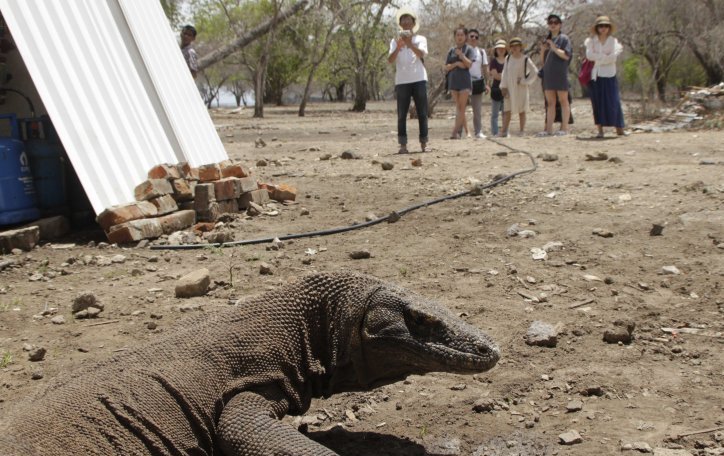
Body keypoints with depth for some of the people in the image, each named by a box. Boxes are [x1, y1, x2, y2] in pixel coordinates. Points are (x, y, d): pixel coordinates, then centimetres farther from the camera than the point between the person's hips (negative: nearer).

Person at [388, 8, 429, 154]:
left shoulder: (420, 39, 8)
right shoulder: (395, 41, 9)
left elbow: (422, 54, -13)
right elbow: (390, 59, -7)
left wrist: (410, 44, -29)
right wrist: (398, 47, -25)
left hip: (419, 80, 0)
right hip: (402, 82, 0)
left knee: (422, 113, 0)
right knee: (402, 115, -3)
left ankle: (423, 143, 3)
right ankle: (403, 145, -3)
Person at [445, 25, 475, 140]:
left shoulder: (468, 49, 3)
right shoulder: (451, 51, 12)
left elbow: (469, 64, -9)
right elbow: (446, 67, 7)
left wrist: (460, 54, -13)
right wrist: (456, 64, -9)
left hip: (464, 80, -4)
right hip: (453, 81, 4)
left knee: (461, 107, -9)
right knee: (458, 107, 5)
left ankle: (455, 131, -13)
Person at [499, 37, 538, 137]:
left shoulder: (525, 59, -5)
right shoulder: (508, 58, 6)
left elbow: (535, 72, -5)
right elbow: (504, 73, 7)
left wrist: (524, 81, -9)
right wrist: (503, 87, -1)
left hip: (521, 88, -3)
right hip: (509, 88, 3)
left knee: (521, 110, 3)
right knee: (507, 110, -2)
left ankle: (522, 131, 7)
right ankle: (504, 131, -4)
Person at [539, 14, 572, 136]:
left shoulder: (563, 39, -1)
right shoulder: (547, 40, 18)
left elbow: (566, 55, -11)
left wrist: (554, 48, -17)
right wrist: (543, 50, 2)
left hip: (560, 74, -6)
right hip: (548, 74, 6)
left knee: (563, 101, -1)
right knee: (550, 103, 6)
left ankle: (564, 128, 1)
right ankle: (549, 128, 7)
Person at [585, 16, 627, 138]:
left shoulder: (613, 41, 7)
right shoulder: (591, 41, 6)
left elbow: (613, 58, -5)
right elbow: (589, 55, -11)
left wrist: (597, 59, -9)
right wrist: (606, 56, -10)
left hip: (609, 75, 0)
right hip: (595, 76, 0)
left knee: (613, 101, -4)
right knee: (597, 102, 0)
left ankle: (619, 129, 2)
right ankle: (600, 130, 3)